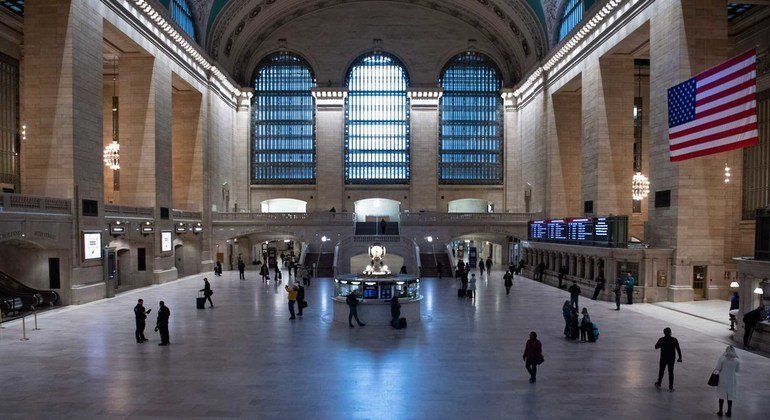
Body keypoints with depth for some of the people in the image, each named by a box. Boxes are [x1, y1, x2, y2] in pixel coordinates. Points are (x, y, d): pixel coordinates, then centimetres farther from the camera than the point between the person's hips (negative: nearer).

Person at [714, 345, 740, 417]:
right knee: (730, 396, 17)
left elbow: (717, 369, -14)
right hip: (731, 381, 2)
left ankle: (720, 411, 20)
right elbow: (737, 370, 4)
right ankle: (729, 412, 25)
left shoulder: (721, 358, -18)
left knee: (721, 395, 14)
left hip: (722, 380, -2)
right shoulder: (736, 361, -10)